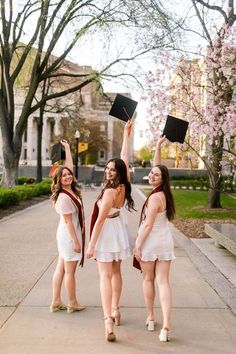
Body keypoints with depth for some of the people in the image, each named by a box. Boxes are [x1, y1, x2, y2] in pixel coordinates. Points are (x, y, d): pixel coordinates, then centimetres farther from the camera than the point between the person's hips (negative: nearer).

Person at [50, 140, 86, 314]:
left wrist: (67, 148, 19)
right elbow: (68, 222, -20)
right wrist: (76, 242, -18)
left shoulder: (72, 189, 2)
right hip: (69, 236, -9)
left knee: (61, 268, 13)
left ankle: (56, 302, 22)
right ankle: (72, 303, 19)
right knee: (70, 271, 5)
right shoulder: (64, 197, -21)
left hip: (67, 235, 9)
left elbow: (69, 165, 14)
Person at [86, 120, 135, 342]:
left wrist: (91, 245, -19)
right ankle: (115, 310, 30)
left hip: (107, 234, -8)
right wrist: (126, 134, 17)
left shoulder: (110, 192, -24)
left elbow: (100, 220, -23)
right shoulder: (124, 185, -4)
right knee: (116, 271, 20)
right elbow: (124, 156, 7)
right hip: (119, 231, 8)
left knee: (105, 275, -8)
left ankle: (108, 319, -16)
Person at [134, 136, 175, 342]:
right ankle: (166, 326, -6)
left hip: (150, 243, -6)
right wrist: (158, 147, 17)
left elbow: (148, 225, -19)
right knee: (163, 282, 1)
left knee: (148, 279, 14)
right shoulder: (165, 193, 3)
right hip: (166, 242, 6)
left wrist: (137, 245, -13)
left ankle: (150, 318, 27)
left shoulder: (155, 197, -19)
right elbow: (157, 168, 17)